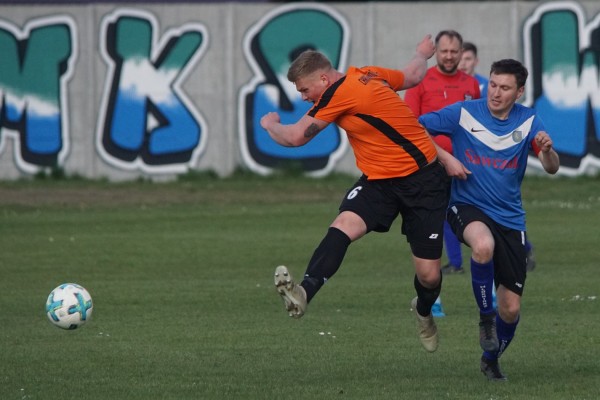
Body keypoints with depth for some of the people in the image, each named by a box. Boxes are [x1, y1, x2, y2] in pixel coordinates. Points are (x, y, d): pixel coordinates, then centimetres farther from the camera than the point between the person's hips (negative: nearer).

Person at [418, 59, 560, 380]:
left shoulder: (528, 121, -2)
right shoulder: (463, 113, -7)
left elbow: (551, 168, -10)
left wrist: (546, 150, -32)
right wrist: (445, 158, -14)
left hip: (510, 218, 3)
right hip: (467, 206, -3)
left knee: (511, 309, 2)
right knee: (484, 245, -41)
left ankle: (491, 360, 33)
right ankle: (485, 315, -16)